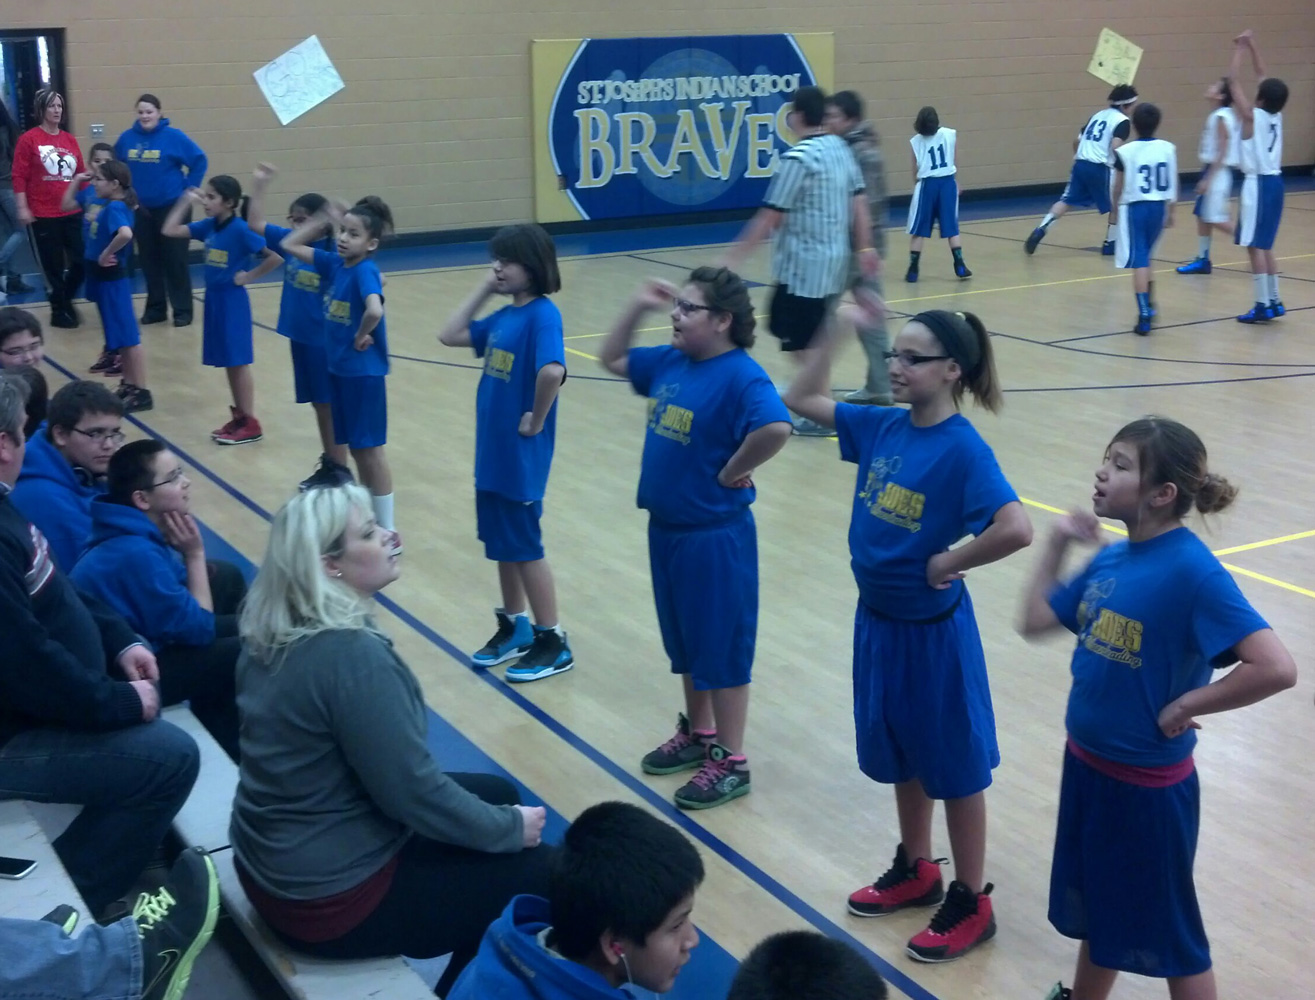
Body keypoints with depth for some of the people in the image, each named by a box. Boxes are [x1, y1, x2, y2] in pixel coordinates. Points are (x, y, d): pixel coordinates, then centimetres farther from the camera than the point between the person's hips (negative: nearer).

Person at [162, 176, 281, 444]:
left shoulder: (240, 229, -17)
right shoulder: (208, 226, 3)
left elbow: (276, 257, -22)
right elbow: (169, 231, 8)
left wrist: (249, 276, -14)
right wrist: (186, 201, 4)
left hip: (232, 301, -7)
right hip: (214, 299, 7)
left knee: (239, 362, -2)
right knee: (228, 362, 12)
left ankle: (251, 423, 6)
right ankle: (239, 417, 21)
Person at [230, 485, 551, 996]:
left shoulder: (271, 631, 0)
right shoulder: (352, 654, -28)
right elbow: (415, 793, -23)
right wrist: (511, 827, -7)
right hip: (332, 897, -9)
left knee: (497, 793, 21)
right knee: (547, 873, 2)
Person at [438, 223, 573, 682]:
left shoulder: (542, 314, -19)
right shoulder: (503, 316, 8)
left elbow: (552, 371, -35)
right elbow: (450, 335, 12)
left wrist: (536, 420, -22)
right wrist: (483, 289, 7)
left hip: (521, 455, -8)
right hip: (492, 450, 8)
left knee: (524, 547, 1)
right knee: (502, 544, 17)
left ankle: (553, 642, 14)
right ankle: (514, 628, 32)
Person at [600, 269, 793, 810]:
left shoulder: (740, 375, -21)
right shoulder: (669, 361, 4)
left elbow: (777, 427, -38)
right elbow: (613, 359, 20)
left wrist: (733, 472, -23)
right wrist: (637, 306, 6)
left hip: (715, 535, -8)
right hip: (666, 527, 8)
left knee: (722, 648, 4)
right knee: (685, 641, 21)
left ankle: (730, 762, 17)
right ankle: (697, 734, 39)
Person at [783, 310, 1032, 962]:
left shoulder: (963, 450, -22)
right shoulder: (881, 427, 0)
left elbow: (1016, 529, -33)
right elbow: (802, 400, 9)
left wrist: (949, 562, -20)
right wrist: (836, 331, -1)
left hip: (933, 631, -7)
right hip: (878, 619, 7)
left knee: (954, 765, 8)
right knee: (900, 755, 21)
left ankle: (971, 902, 24)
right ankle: (916, 871, 40)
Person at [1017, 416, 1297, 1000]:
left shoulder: (1193, 571, -24)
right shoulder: (1109, 558, 0)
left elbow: (1276, 668, -30)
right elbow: (1035, 621, 9)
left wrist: (1183, 707, -21)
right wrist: (1057, 543, 3)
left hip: (1148, 784, -7)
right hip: (1087, 766, 7)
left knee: (1167, 935, 12)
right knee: (1097, 910, 25)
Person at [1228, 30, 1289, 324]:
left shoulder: (1252, 115, -13)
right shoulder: (1276, 114, 6)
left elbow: (1233, 81, -11)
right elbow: (1263, 77, 17)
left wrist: (1239, 52, -1)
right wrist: (1251, 47, 16)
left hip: (1258, 184, -8)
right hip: (1274, 181, 8)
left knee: (1255, 246, -4)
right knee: (1265, 245, 15)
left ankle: (1263, 306, -5)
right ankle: (1274, 302, 18)